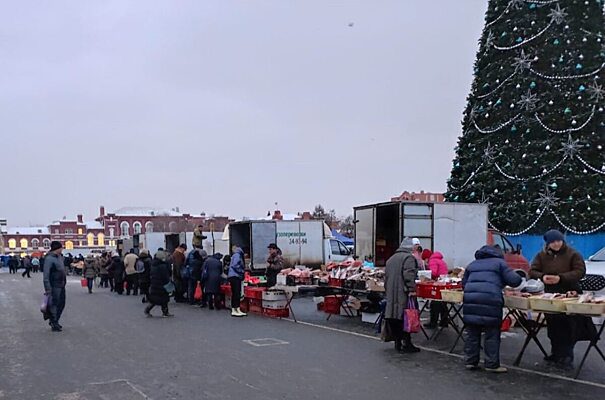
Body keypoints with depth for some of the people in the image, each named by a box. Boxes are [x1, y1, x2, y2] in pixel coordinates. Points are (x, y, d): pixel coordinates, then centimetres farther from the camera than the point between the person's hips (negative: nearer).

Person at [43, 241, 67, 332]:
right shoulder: (49, 258, -16)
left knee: (61, 304, 15)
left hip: (61, 285, 9)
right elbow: (46, 274, -18)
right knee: (54, 305, 1)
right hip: (54, 286, -9)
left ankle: (54, 321, 31)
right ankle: (54, 325, 11)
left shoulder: (60, 257, 11)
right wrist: (47, 288, -21)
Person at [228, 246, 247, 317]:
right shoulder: (237, 255, -7)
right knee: (237, 293, -11)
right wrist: (242, 271, -8)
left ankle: (233, 310, 11)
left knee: (235, 294, 9)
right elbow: (235, 265, -19)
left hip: (235, 276, 9)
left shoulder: (237, 255, 19)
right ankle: (237, 310, -14)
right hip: (235, 276, -9)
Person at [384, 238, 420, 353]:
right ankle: (406, 343, -2)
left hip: (391, 295, 8)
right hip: (403, 295, -8)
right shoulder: (409, 258, -6)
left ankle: (397, 342, 16)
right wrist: (411, 289, -20)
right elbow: (409, 275, -19)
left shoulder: (390, 259, 20)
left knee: (395, 319, 10)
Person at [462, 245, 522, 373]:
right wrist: (518, 276, 24)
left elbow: (464, 283, 29)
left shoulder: (472, 264, 26)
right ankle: (492, 364, 8)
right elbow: (514, 280, 3)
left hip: (470, 300, 4)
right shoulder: (499, 262, 12)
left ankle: (470, 361, 17)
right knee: (492, 334, 4)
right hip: (490, 299, -4)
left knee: (472, 333, 12)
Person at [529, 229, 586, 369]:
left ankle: (566, 357, 1)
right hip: (550, 295, 4)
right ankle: (556, 354, 21)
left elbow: (580, 271, -9)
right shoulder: (542, 255, 9)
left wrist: (560, 278, -19)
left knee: (567, 328, -7)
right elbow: (532, 271, 8)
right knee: (553, 327, 8)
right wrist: (542, 277, -15)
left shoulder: (572, 254, -2)